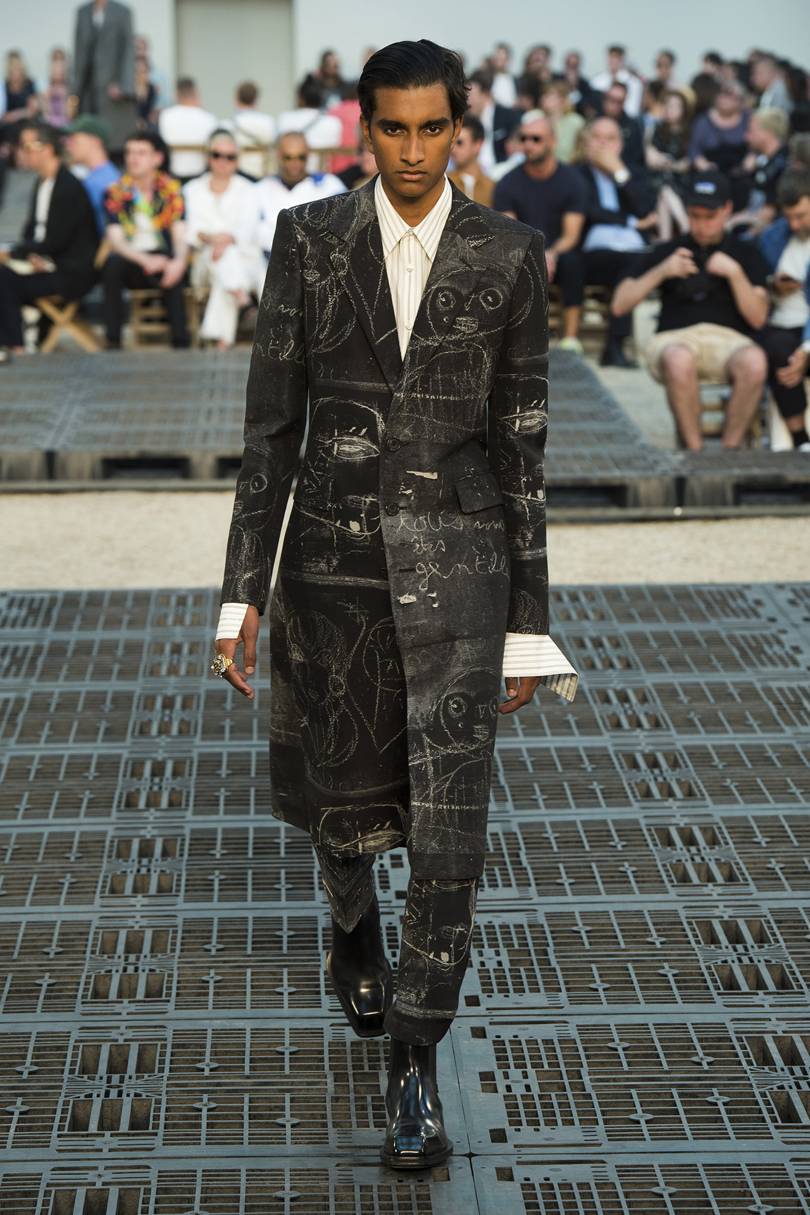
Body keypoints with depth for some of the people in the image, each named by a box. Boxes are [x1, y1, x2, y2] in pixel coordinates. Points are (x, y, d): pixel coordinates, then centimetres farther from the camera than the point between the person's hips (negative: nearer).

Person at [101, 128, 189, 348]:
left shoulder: (171, 189, 3)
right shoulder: (116, 192, 0)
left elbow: (180, 235, -5)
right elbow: (115, 239, -10)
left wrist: (179, 261, -29)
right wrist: (145, 261, -28)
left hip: (162, 257, -1)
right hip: (130, 257, 1)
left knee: (173, 275, -34)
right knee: (112, 264, -33)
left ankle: (180, 341, -32)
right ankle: (113, 341, -28)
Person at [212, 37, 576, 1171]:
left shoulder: (509, 256, -1)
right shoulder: (309, 239, 0)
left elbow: (522, 440, 2)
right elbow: (271, 420, 1)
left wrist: (528, 621, 2)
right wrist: (243, 588, -3)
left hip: (456, 559, -1)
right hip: (334, 551, 1)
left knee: (449, 817, -7)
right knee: (343, 782, 16)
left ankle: (416, 1067, 5)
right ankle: (353, 928, 50)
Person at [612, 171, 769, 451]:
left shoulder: (746, 253, 17)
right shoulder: (668, 251, 19)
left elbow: (758, 318, 6)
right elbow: (619, 306, 11)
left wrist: (735, 273, -7)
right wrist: (661, 272, -1)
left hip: (728, 339, 0)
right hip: (674, 338, 0)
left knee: (754, 362, -37)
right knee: (679, 360, -40)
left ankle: (731, 449, -26)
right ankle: (693, 450, -31)